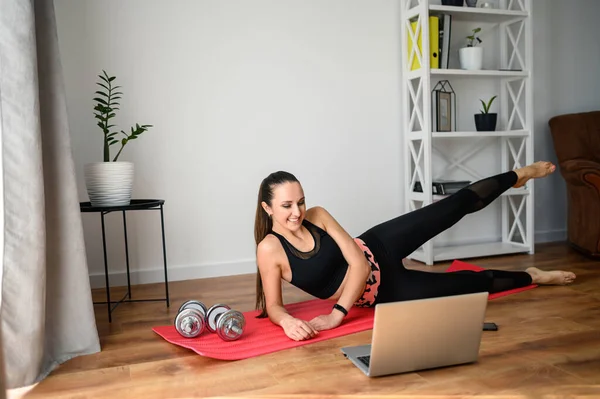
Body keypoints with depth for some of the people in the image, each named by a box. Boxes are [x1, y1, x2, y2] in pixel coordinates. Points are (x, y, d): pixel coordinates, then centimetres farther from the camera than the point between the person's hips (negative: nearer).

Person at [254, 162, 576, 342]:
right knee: (465, 284, 4)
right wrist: (287, 321, -40)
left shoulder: (317, 215, -13)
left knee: (460, 204, 2)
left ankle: (519, 175, 30)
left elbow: (359, 261, -16)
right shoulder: (269, 249, -20)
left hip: (379, 248, 2)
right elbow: (273, 306, -15)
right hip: (381, 293, -2)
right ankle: (531, 277, 31)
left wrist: (337, 313, -25)